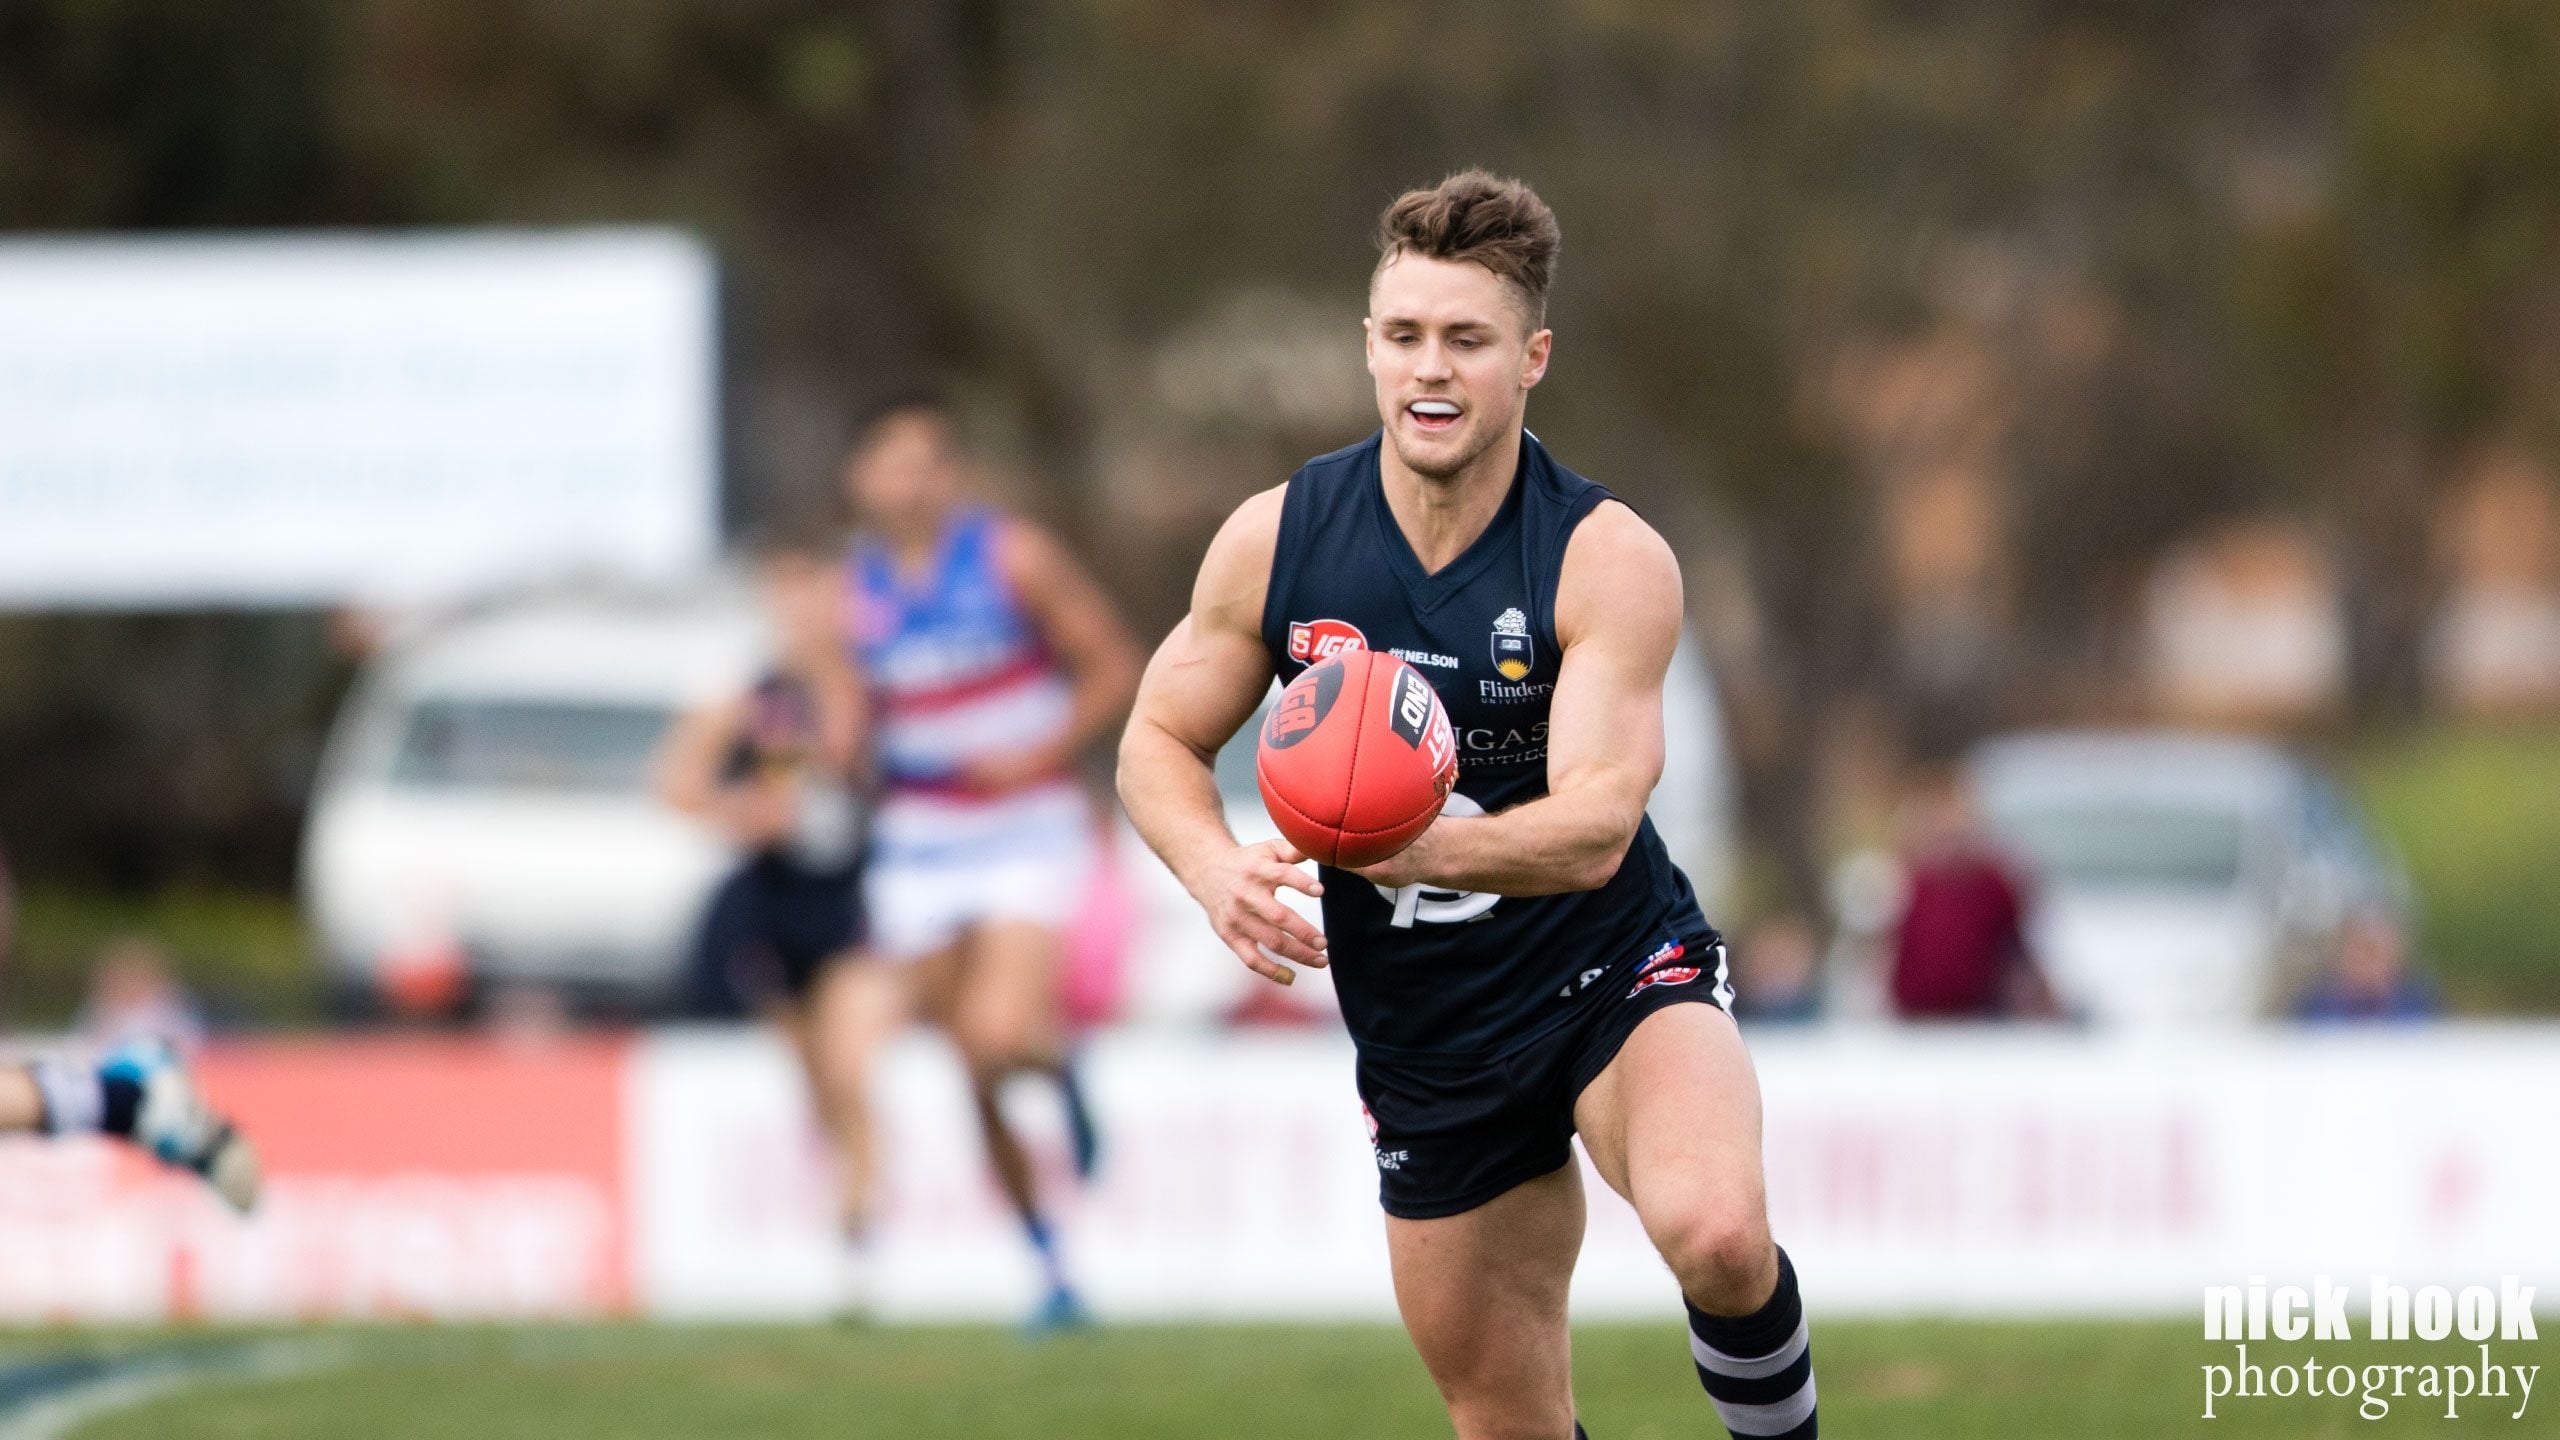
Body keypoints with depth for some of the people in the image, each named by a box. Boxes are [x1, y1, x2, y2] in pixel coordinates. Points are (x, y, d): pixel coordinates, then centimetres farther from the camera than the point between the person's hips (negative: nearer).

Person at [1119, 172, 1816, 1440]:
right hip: (1424, 1037, 4)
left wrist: (1423, 846, -46)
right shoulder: (1276, 539, -6)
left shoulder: (1612, 560, -17)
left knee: (1715, 1233, -34)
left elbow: (1593, 829, -26)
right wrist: (1219, 871, -18)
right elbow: (1159, 741, 4)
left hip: (1613, 975, -4)